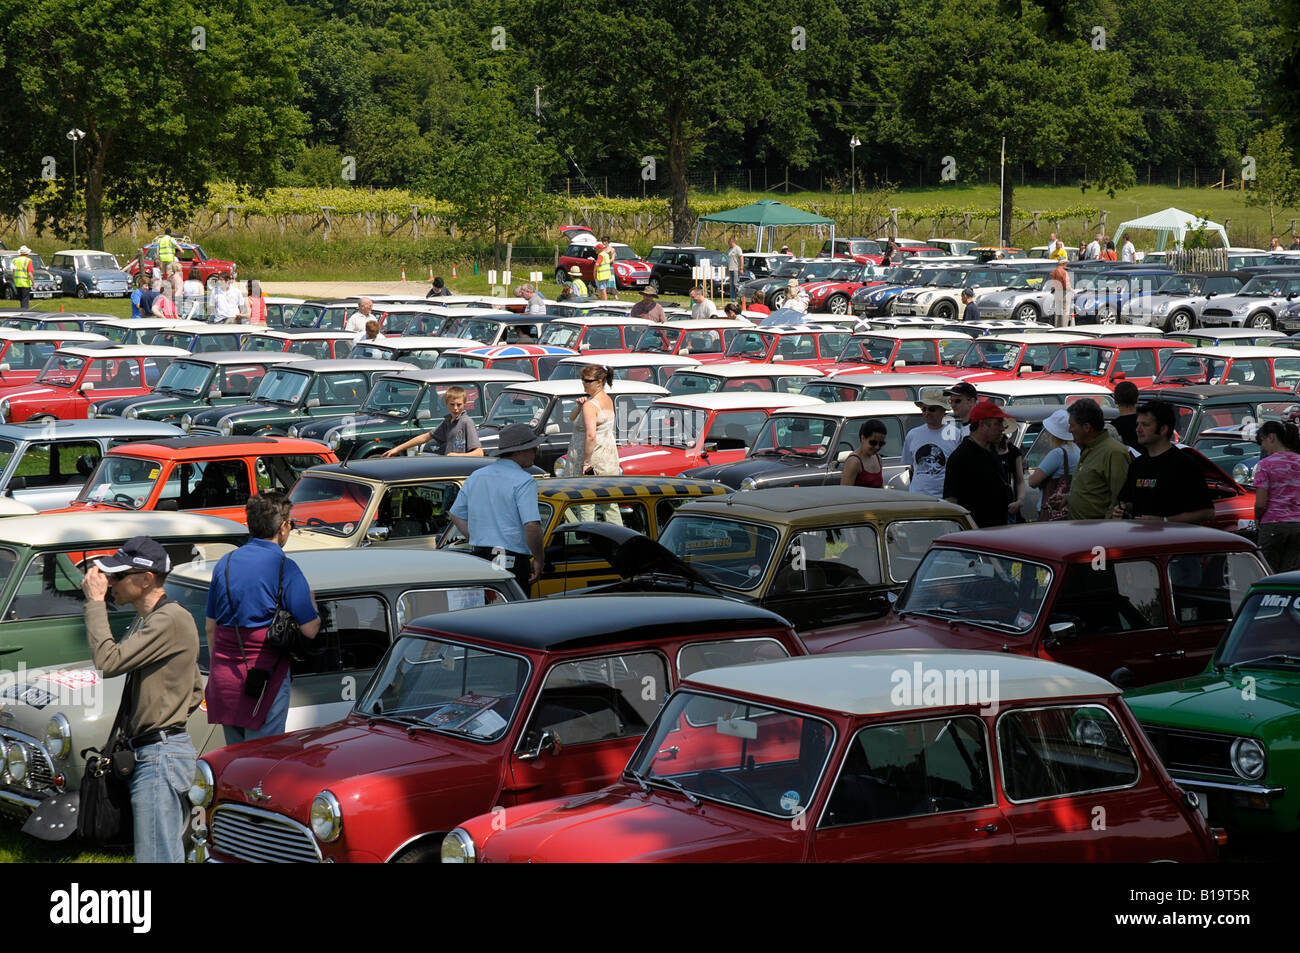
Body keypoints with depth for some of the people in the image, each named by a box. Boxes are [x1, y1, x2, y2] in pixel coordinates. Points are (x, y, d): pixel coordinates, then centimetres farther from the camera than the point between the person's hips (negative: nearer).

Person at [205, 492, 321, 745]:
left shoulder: (225, 563, 9)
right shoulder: (284, 568, -11)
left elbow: (210, 626, 15)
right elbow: (310, 629, -11)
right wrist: (310, 598, 8)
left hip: (224, 677, 6)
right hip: (266, 676, -6)